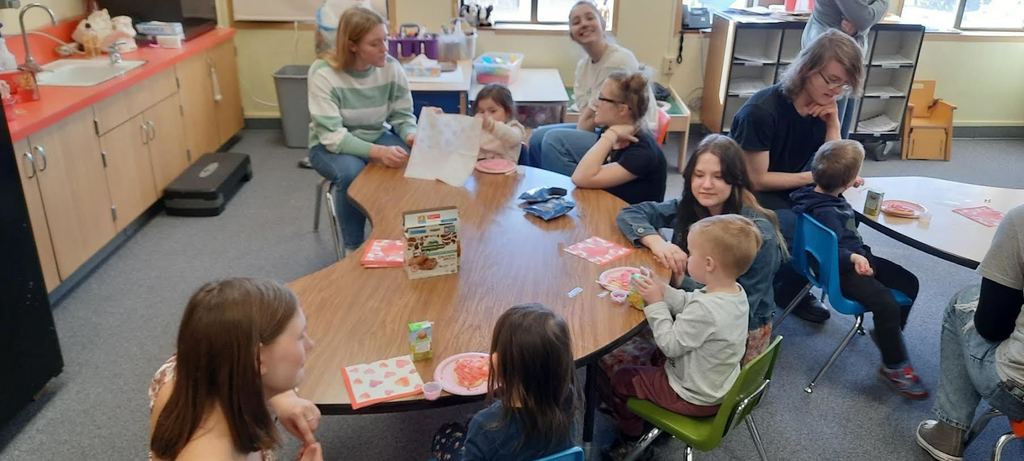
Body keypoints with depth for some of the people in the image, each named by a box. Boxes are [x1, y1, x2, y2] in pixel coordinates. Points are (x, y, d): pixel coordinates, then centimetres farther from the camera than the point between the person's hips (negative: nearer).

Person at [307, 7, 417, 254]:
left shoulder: (391, 67, -11)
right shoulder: (323, 73, -23)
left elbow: (403, 115, -3)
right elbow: (332, 135, -29)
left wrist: (412, 136, -28)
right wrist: (378, 152, -42)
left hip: (378, 138, 3)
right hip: (330, 146, -3)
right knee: (351, 172, -36)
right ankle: (353, 248, -12)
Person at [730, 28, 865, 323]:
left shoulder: (823, 110, -3)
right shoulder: (761, 111, -24)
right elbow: (756, 180, -20)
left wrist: (833, 124, -15)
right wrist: (812, 177, -18)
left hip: (787, 195, 7)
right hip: (747, 197, -7)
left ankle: (791, 289, 5)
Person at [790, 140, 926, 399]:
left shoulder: (821, 194, 3)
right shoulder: (825, 212, -26)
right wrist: (853, 258, -49)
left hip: (858, 256, 11)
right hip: (841, 271, -11)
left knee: (908, 283, 14)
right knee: (886, 304, -24)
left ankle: (885, 334, 30)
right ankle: (895, 366, -5)